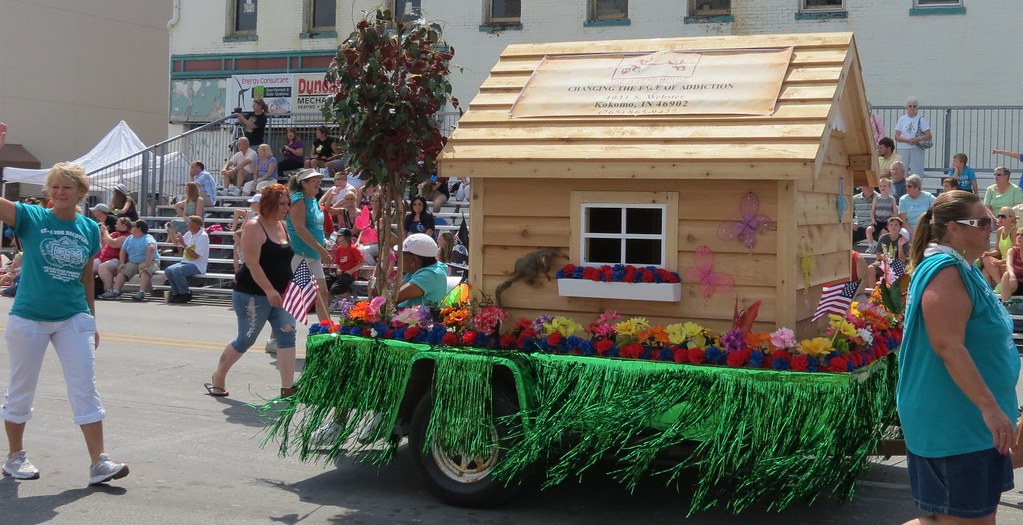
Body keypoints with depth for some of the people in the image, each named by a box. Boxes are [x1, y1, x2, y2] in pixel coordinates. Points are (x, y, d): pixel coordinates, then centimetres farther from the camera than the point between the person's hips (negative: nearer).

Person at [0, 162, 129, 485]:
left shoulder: (90, 229, 4)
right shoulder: (31, 217, -5)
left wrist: (92, 320, 14)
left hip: (74, 319, 2)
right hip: (29, 318, -2)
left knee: (85, 389, -2)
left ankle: (99, 462, -1)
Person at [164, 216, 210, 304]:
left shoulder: (203, 236, -14)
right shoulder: (189, 234, 11)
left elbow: (195, 256, -20)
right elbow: (176, 242, 28)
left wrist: (184, 244, -21)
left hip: (197, 266, -8)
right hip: (186, 262, 8)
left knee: (176, 270, -28)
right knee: (168, 270, -13)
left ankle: (185, 294, -11)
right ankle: (177, 294, -2)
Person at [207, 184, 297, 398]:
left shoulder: (282, 225, 11)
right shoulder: (254, 227, -14)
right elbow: (252, 263, -22)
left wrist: (289, 288, 12)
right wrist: (269, 290, -26)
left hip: (280, 294, 8)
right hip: (253, 294, -7)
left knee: (287, 336, -5)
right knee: (245, 340, 5)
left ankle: (288, 388, -5)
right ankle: (217, 379, 26)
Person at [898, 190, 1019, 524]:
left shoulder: (962, 270, 14)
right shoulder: (946, 271, -19)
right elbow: (948, 347, -27)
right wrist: (989, 407, -27)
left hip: (970, 419, 11)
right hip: (952, 421, -11)